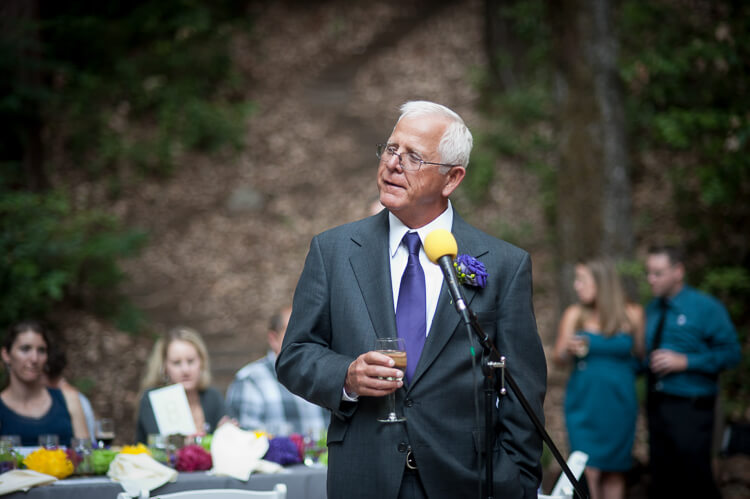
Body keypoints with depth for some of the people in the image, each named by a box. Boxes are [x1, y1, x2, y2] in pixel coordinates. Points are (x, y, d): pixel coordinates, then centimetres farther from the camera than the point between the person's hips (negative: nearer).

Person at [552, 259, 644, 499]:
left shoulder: (632, 314, -2)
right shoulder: (574, 314, -2)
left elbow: (640, 355, 7)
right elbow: (558, 359, -1)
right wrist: (570, 351, -20)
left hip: (618, 404, 1)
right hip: (584, 404, 0)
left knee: (614, 470, 7)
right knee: (589, 471, -8)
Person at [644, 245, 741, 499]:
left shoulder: (706, 308, -6)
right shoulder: (651, 310, 12)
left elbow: (731, 353, -11)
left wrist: (684, 362, -16)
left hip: (691, 409, -6)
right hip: (657, 406, 6)